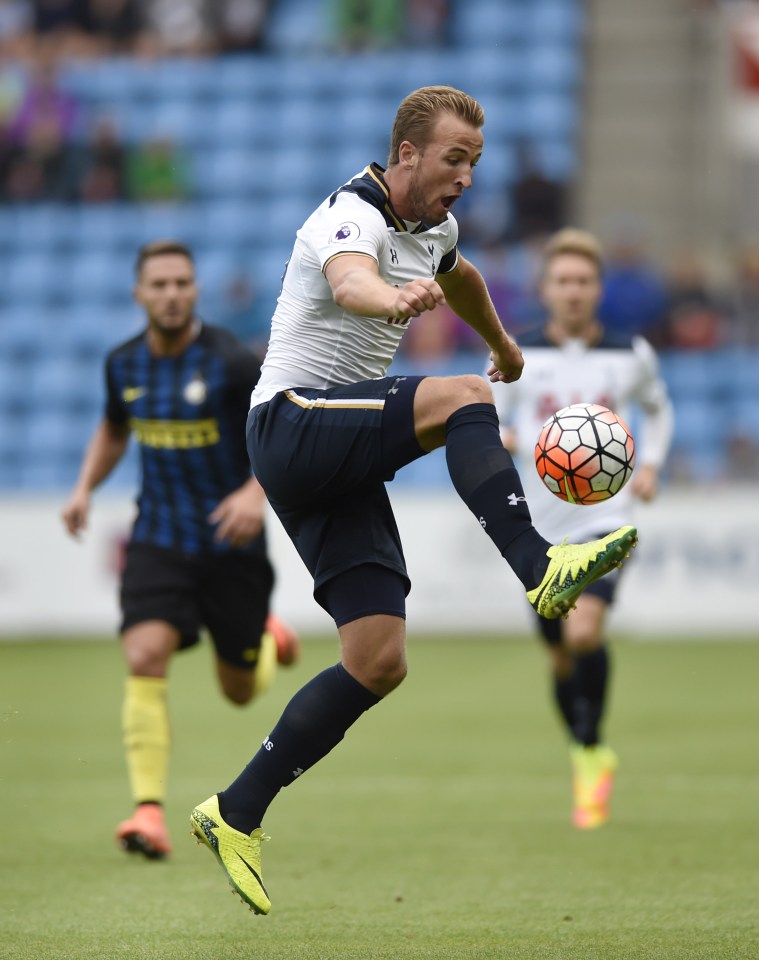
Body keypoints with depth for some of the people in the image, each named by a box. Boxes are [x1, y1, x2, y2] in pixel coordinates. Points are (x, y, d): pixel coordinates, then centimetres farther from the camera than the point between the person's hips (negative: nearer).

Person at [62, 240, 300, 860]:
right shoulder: (124, 365, 0)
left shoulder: (231, 362, -16)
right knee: (145, 657, -22)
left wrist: (257, 490, -29)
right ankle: (149, 811, -23)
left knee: (241, 691, 10)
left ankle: (267, 635, 48)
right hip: (158, 539, 2)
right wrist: (85, 488, 6)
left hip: (231, 543, -2)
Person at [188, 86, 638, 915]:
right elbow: (347, 279, -41)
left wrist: (501, 342, 55)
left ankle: (235, 816, 4)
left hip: (342, 463, 9)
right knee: (464, 398, -29)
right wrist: (395, 299, -64)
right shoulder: (353, 216, -16)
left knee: (378, 661, -1)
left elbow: (457, 276, 38)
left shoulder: (435, 227, 12)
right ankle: (540, 570, -41)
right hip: (293, 420, -9)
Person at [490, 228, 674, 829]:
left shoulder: (631, 355, 2)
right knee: (561, 658, 10)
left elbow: (658, 410, 22)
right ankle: (589, 759, 34)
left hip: (604, 516, -2)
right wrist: (496, 440, -15)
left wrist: (650, 465, 5)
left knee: (584, 632, -25)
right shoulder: (517, 355, 0)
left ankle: (591, 753, -8)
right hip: (541, 526, 2)